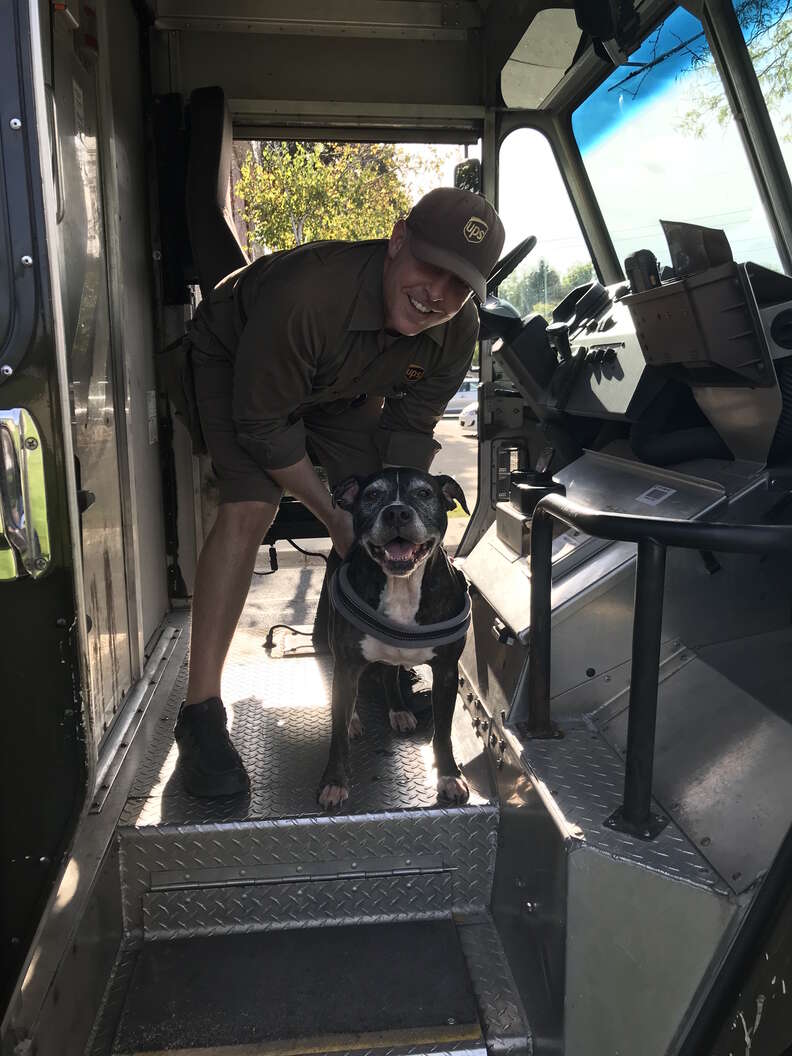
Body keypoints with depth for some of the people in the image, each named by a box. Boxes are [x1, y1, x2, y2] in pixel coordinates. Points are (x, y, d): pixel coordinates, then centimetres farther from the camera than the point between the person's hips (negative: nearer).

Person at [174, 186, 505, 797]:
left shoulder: (458, 333, -23)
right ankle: (201, 712, -19)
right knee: (251, 508, -25)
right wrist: (332, 516, -27)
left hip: (341, 390, 6)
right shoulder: (304, 294, -42)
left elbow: (409, 432, -10)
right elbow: (262, 425, -31)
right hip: (234, 362, -5)